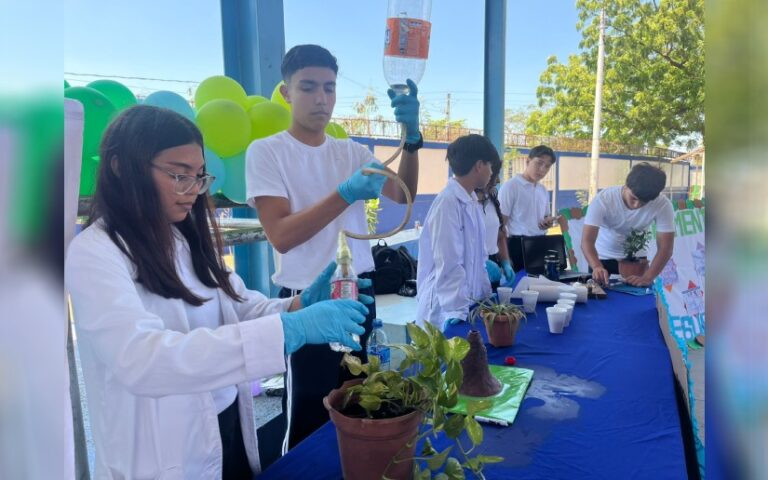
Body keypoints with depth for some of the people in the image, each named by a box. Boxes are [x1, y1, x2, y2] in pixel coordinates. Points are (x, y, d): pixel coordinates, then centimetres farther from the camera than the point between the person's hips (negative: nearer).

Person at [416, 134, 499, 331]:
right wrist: (457, 311, -24)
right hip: (446, 309, -8)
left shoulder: (472, 201, 8)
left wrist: (486, 293, 16)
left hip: (467, 302, 8)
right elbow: (448, 264, -23)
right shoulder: (448, 202, -19)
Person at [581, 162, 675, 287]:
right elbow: (587, 240, -35)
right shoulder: (603, 199, -29)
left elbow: (665, 248, -23)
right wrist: (597, 267, -53)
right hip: (603, 258, -1)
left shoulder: (663, 205, -24)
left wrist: (647, 277, -37)